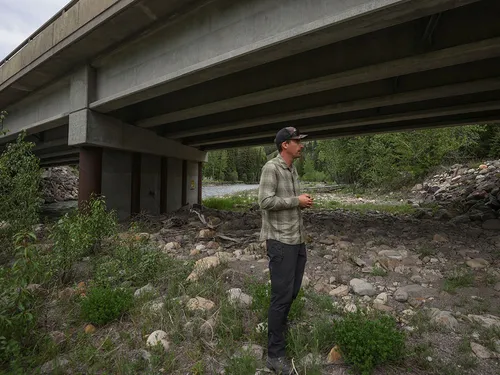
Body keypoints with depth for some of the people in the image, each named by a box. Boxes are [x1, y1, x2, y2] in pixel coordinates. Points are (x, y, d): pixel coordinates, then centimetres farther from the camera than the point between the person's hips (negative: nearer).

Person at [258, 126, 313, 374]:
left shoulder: (292, 170, 14)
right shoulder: (271, 167, -12)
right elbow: (265, 201, -22)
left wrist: (303, 203, 6)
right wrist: (297, 200, -15)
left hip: (297, 239, 9)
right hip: (280, 241, -8)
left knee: (293, 290, 20)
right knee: (282, 294, -2)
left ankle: (280, 324, 44)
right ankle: (275, 354, 14)